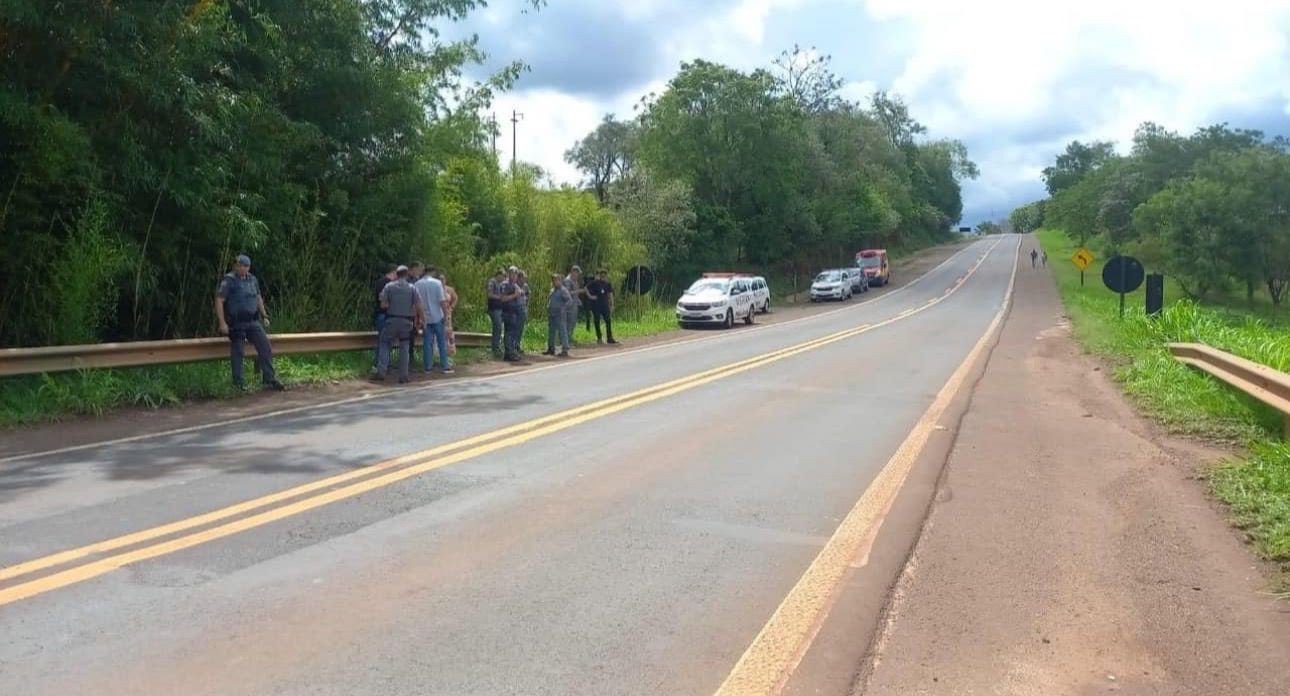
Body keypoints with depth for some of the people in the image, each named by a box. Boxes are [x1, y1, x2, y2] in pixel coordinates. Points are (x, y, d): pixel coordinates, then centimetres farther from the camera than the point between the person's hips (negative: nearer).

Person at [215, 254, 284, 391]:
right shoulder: (228, 281, -7)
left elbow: (258, 298, 25)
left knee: (266, 348, -4)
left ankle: (269, 379, 0)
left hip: (253, 322, 5)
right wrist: (222, 323, -18)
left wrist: (264, 316, 19)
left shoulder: (253, 280, 12)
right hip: (236, 324, -5)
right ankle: (239, 383, 11)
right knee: (237, 353, 1)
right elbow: (219, 301, -12)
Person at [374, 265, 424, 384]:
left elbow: (383, 305, -5)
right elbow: (418, 307, -6)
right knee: (404, 348, 9)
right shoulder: (412, 288, -2)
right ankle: (403, 376, 8)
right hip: (407, 321, 1)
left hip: (392, 320, -1)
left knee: (384, 344, 10)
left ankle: (381, 372, -1)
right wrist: (421, 318, 7)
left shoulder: (389, 286, -3)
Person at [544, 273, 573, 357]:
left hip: (559, 315, -9)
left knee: (562, 331, -8)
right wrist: (548, 308, 14)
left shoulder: (563, 290, -10)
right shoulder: (552, 290, 17)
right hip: (551, 314, 9)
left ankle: (565, 350, -9)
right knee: (551, 331, 14)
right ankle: (551, 348, 24)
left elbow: (570, 300, -17)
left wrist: (563, 308, -23)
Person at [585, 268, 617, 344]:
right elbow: (586, 288, 2)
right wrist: (590, 296, -8)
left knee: (608, 321, -5)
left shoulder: (608, 284, 4)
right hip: (596, 305, -3)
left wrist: (612, 305, 6)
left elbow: (610, 295, 9)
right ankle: (599, 338, 15)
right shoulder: (594, 283, -5)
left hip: (605, 305, 3)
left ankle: (610, 339, -6)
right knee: (597, 321, 4)